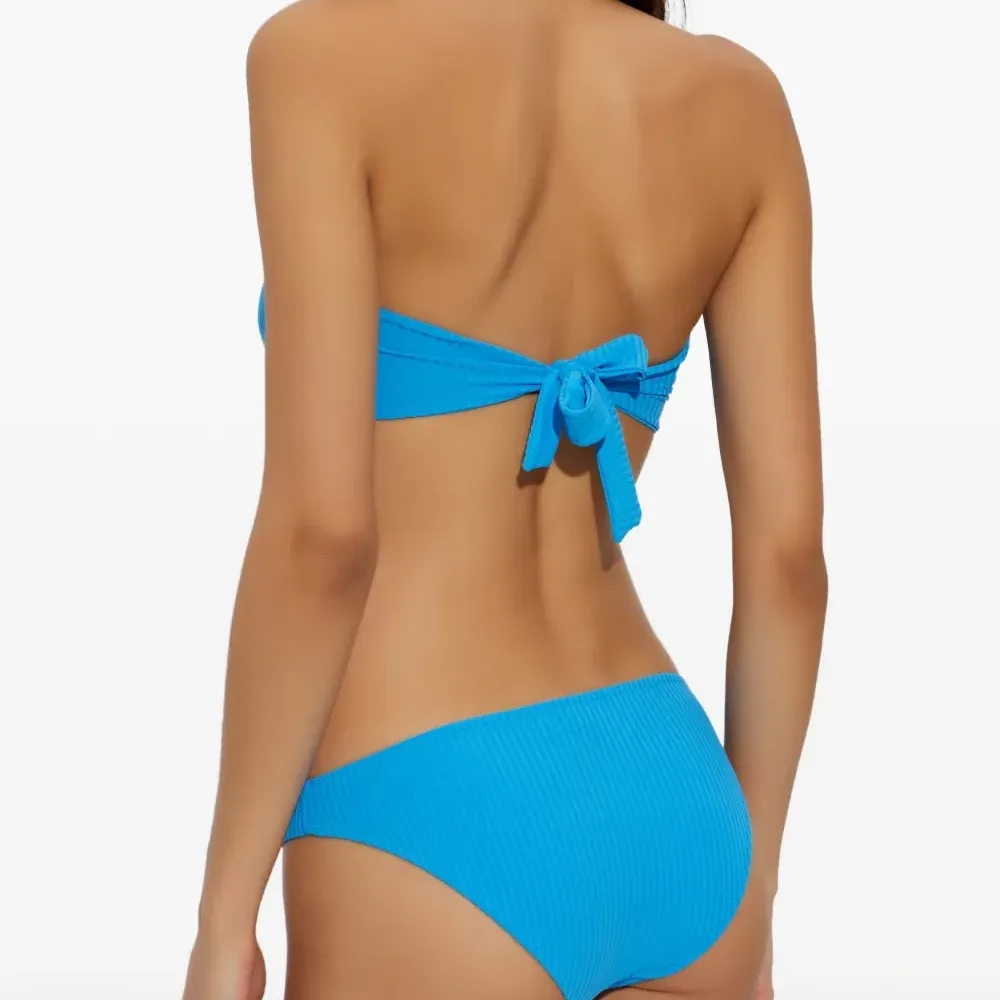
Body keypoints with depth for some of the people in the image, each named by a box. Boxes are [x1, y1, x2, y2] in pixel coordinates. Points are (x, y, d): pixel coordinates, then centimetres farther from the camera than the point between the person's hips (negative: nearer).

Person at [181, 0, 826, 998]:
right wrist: (748, 894, 15)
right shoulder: (738, 98, 4)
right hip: (671, 816, 6)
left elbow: (323, 530, -16)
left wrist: (223, 916, -6)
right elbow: (789, 542, 4)